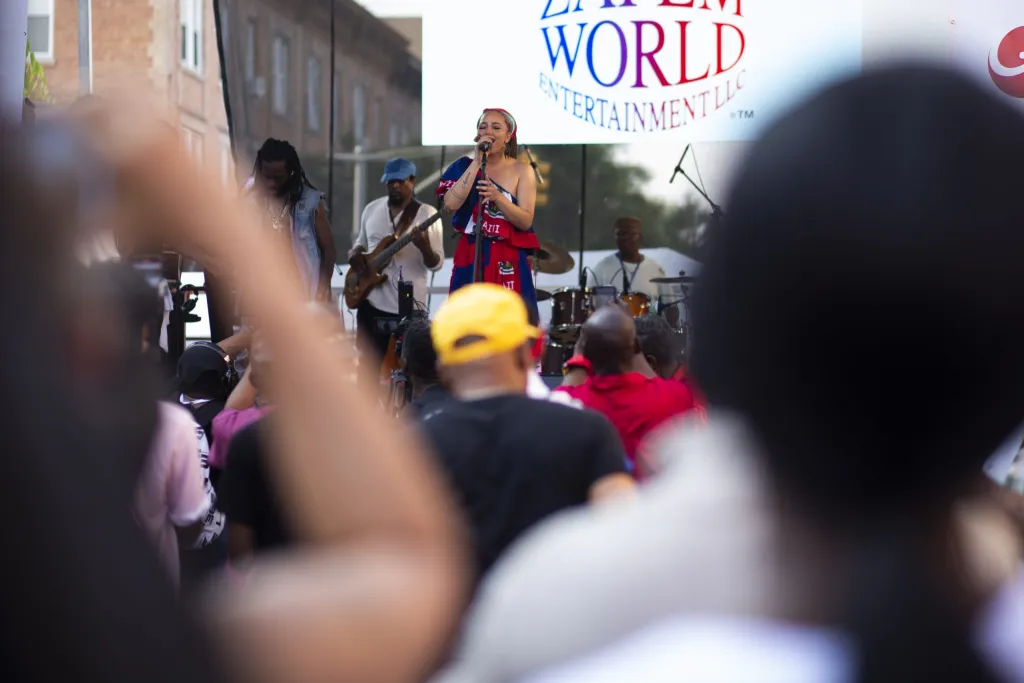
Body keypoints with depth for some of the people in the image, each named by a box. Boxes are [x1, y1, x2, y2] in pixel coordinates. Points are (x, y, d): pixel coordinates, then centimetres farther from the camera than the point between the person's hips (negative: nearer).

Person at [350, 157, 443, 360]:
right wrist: (354, 254, -1)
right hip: (371, 303, 5)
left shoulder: (427, 214, -6)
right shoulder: (371, 209, 9)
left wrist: (425, 248, -30)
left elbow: (436, 264, -8)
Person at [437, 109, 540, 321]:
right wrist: (477, 162, -11)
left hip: (508, 264, -2)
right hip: (470, 259, 2)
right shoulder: (466, 166, 6)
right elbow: (450, 204, -11)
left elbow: (526, 221, -8)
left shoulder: (522, 171, 2)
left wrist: (497, 197, -23)